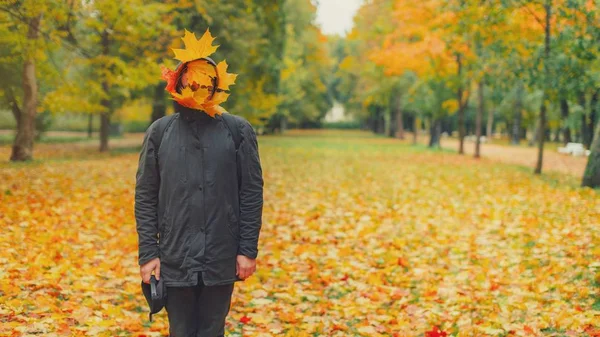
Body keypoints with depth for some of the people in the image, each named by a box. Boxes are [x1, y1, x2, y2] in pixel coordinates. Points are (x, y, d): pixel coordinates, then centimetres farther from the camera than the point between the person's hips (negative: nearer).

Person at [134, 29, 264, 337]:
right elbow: (145, 197, 4)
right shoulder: (160, 132, 4)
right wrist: (148, 252, -3)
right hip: (175, 260, 1)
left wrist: (248, 250, -4)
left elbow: (252, 193, 0)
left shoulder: (238, 130, 1)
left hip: (222, 260, 0)